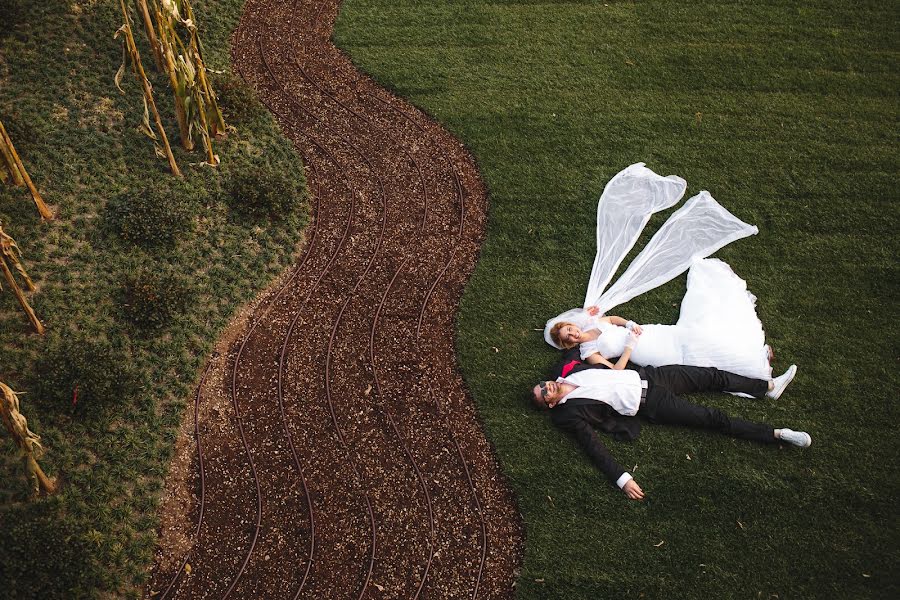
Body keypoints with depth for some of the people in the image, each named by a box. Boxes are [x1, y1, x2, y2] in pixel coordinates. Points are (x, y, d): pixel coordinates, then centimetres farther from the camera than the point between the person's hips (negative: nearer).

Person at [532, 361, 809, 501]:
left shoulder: (569, 371, 2)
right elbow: (594, 446, -23)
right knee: (713, 417, -8)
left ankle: (769, 386, 25)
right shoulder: (570, 414, -15)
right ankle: (776, 434, 4)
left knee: (712, 376, 7)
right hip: (649, 404, -6)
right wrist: (622, 479, -31)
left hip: (647, 376, 6)